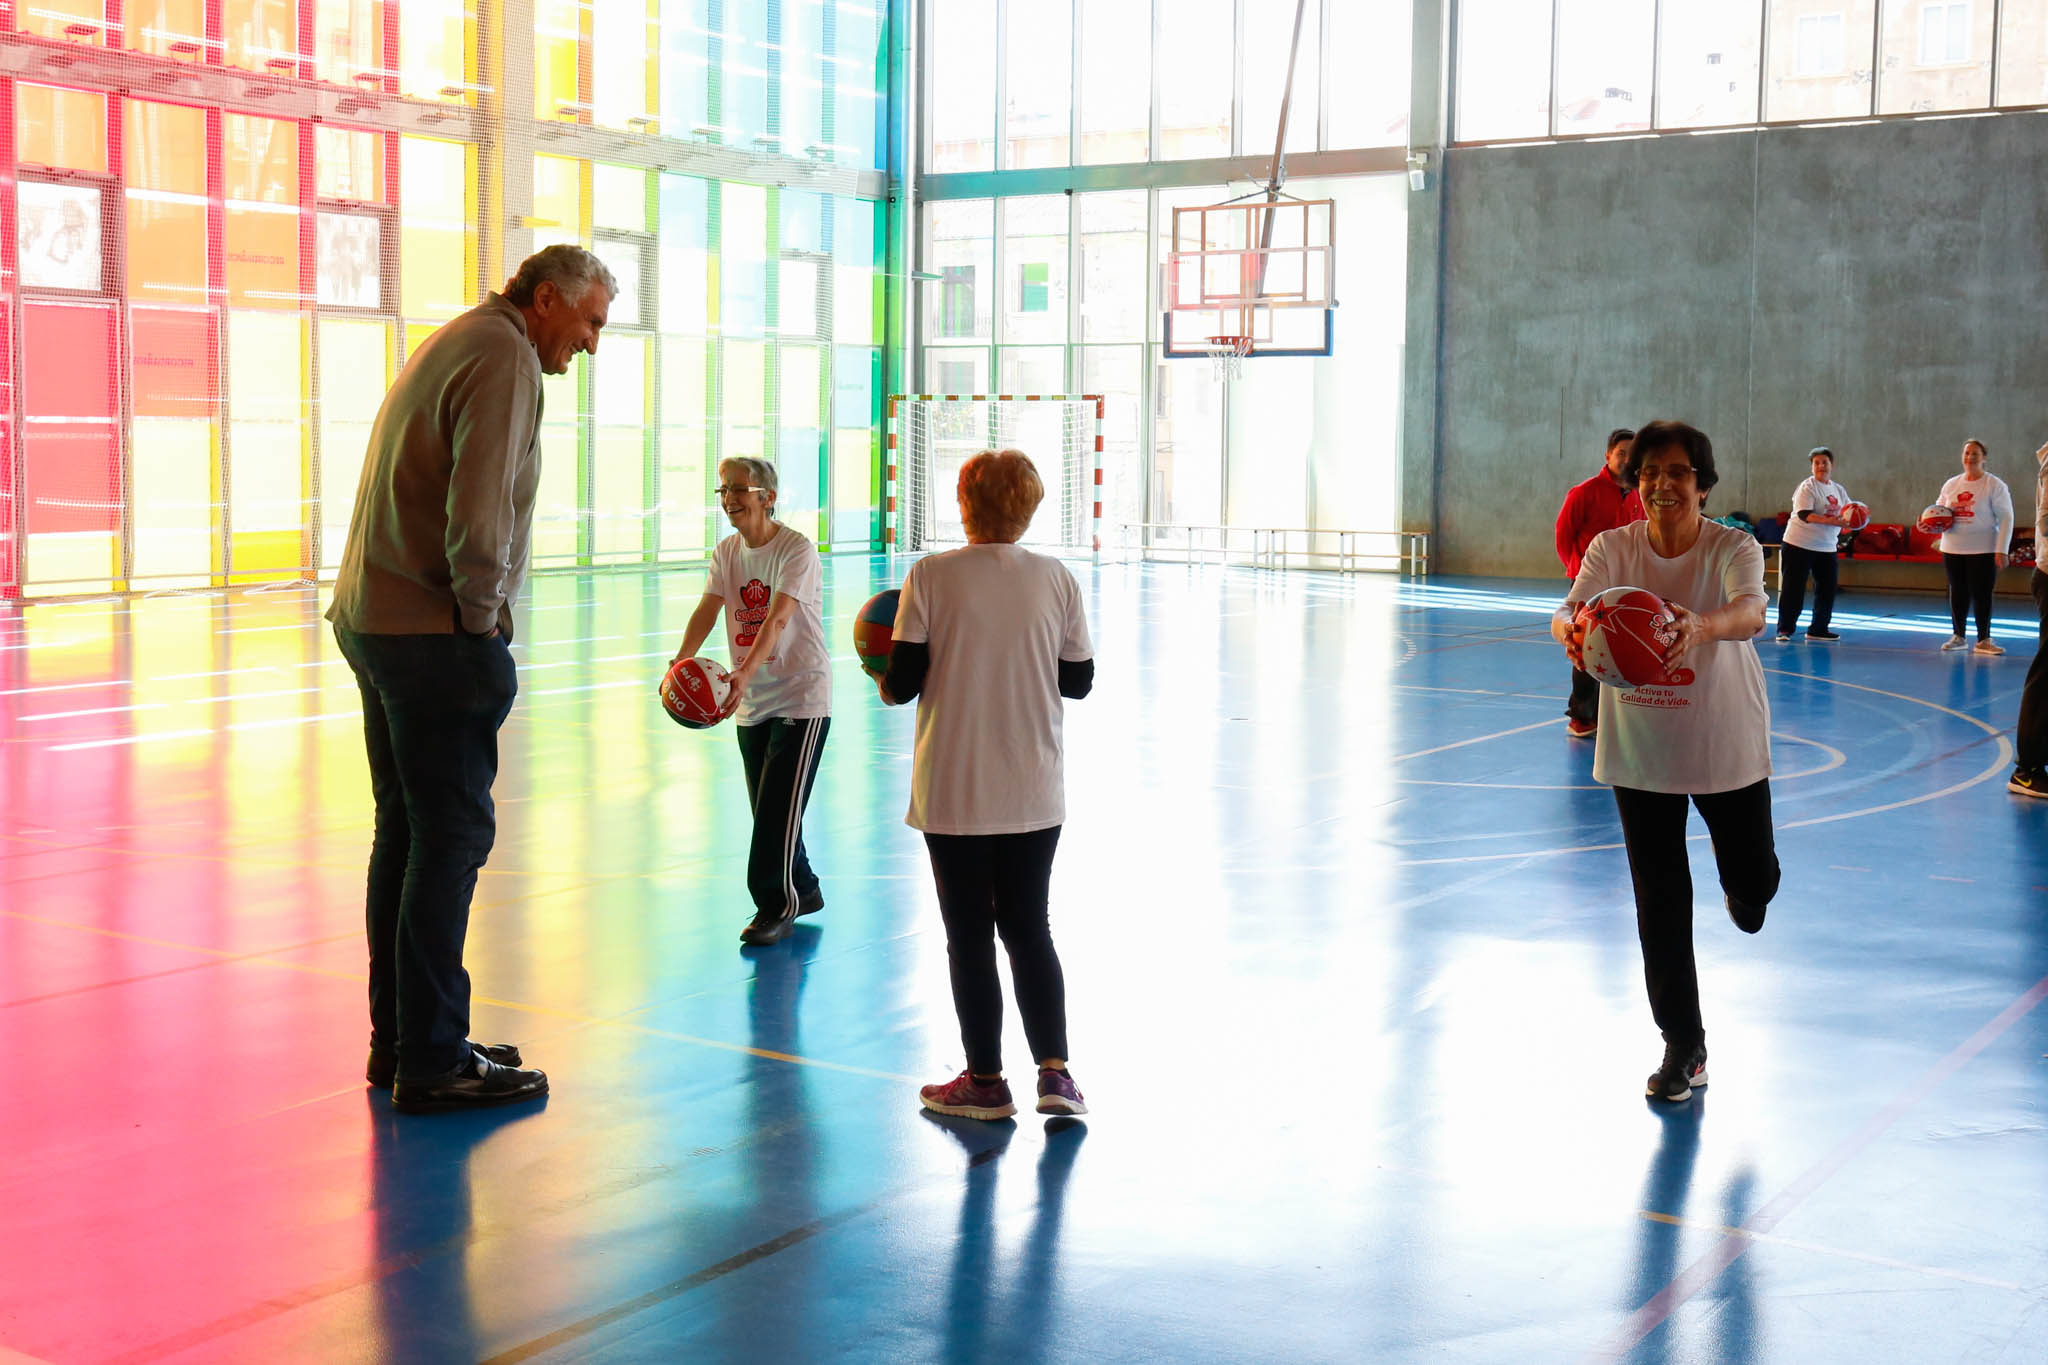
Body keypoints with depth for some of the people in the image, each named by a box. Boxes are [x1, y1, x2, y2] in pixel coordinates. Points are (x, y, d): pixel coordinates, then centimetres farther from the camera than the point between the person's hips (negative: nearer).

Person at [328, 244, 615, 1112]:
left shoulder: (451, 343, 21)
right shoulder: (505, 358, -11)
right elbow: (478, 507, -22)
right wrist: (480, 616, -13)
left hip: (372, 619, 10)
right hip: (435, 634, -10)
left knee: (406, 834, 14)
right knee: (452, 838, -6)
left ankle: (397, 1040, 22)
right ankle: (433, 1063, -1)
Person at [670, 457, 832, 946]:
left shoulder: (797, 549, -15)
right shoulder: (726, 552, 6)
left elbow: (777, 619, -28)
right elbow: (707, 609, -6)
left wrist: (745, 673, -41)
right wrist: (681, 662, -25)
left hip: (801, 697, -7)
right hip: (752, 703, 7)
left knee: (779, 805, -9)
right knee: (767, 807, 11)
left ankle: (776, 907, 1)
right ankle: (803, 891, 28)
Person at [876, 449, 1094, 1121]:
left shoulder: (931, 576, -10)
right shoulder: (1057, 579, -2)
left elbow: (903, 682, -10)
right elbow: (1078, 680, 4)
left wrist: (885, 683, 12)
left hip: (953, 793, -2)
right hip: (1034, 792, 3)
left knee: (969, 936, 9)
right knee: (1029, 929, 15)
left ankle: (986, 1082, 17)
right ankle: (1055, 1073, 7)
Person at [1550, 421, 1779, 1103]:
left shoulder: (1733, 548, -14)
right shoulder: (1612, 547, -7)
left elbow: (1750, 612, -33)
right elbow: (1570, 610, -21)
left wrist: (1700, 626, -56)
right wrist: (1573, 627, -46)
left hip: (1727, 746, -1)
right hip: (1639, 748, 1)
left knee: (1755, 885, 10)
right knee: (1660, 902, 3)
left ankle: (1739, 889, 51)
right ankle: (1683, 1047, 18)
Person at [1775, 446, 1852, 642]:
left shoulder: (1839, 490, 12)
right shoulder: (1807, 487, -10)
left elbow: (1848, 513, 15)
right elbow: (1804, 514, -23)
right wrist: (1827, 520, -36)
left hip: (1827, 547, 7)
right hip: (1799, 545, -7)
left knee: (1827, 589, 7)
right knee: (1793, 589, -5)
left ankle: (1818, 629, 18)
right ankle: (1784, 630, 1)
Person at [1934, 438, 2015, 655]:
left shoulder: (1995, 485, -5)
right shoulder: (1951, 485, 9)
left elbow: (2006, 518, -8)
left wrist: (2002, 550, -15)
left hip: (1983, 550, -4)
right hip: (1953, 548, 4)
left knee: (1981, 594, -4)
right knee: (1957, 592, 10)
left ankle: (1983, 640, 4)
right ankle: (1958, 636, 20)